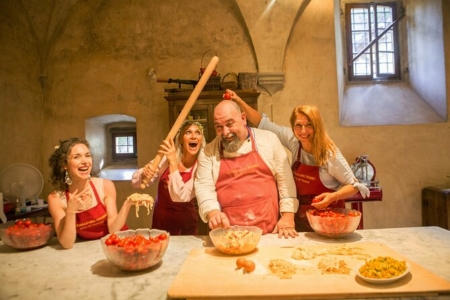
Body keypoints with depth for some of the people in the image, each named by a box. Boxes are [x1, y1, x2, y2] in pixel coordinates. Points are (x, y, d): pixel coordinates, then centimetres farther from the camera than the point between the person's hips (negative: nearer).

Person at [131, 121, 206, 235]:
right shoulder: (167, 157, -11)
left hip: (185, 223, -1)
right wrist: (144, 173, -28)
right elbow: (136, 182, -6)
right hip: (160, 219, 2)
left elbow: (180, 196, -29)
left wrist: (173, 161, -31)